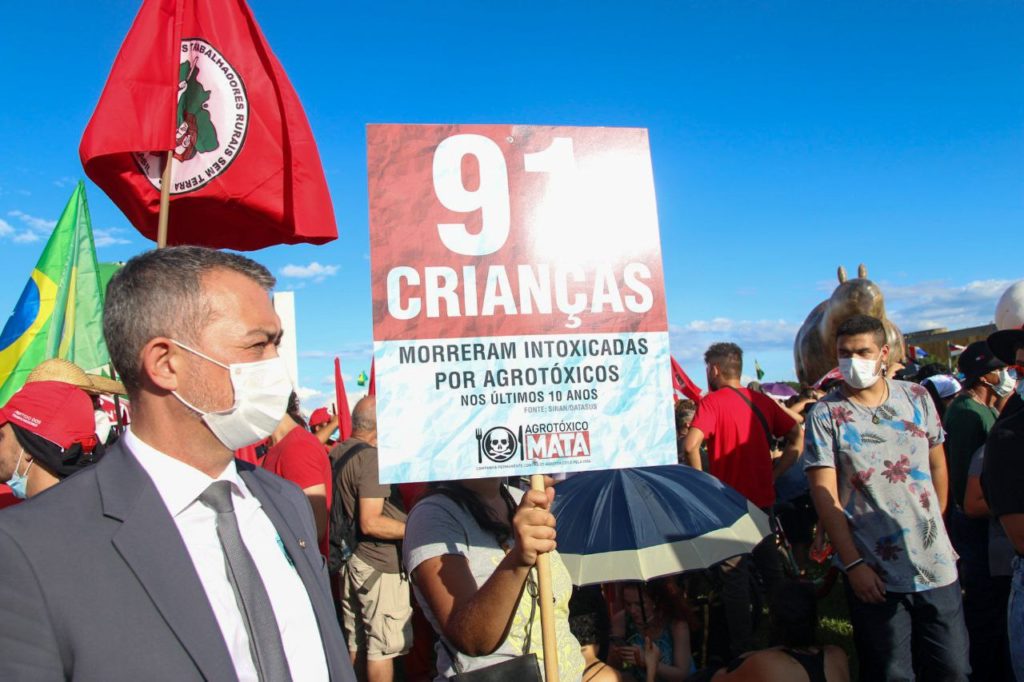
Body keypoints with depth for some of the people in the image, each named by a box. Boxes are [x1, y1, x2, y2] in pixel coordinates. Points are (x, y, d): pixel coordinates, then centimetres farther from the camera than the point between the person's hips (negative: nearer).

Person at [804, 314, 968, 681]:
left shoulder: (917, 397, 3)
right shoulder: (825, 414, -10)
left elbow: (938, 464, 15)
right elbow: (825, 496, -11)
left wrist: (936, 525, 14)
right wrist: (853, 564, -13)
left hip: (937, 565, 4)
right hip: (874, 573, -3)